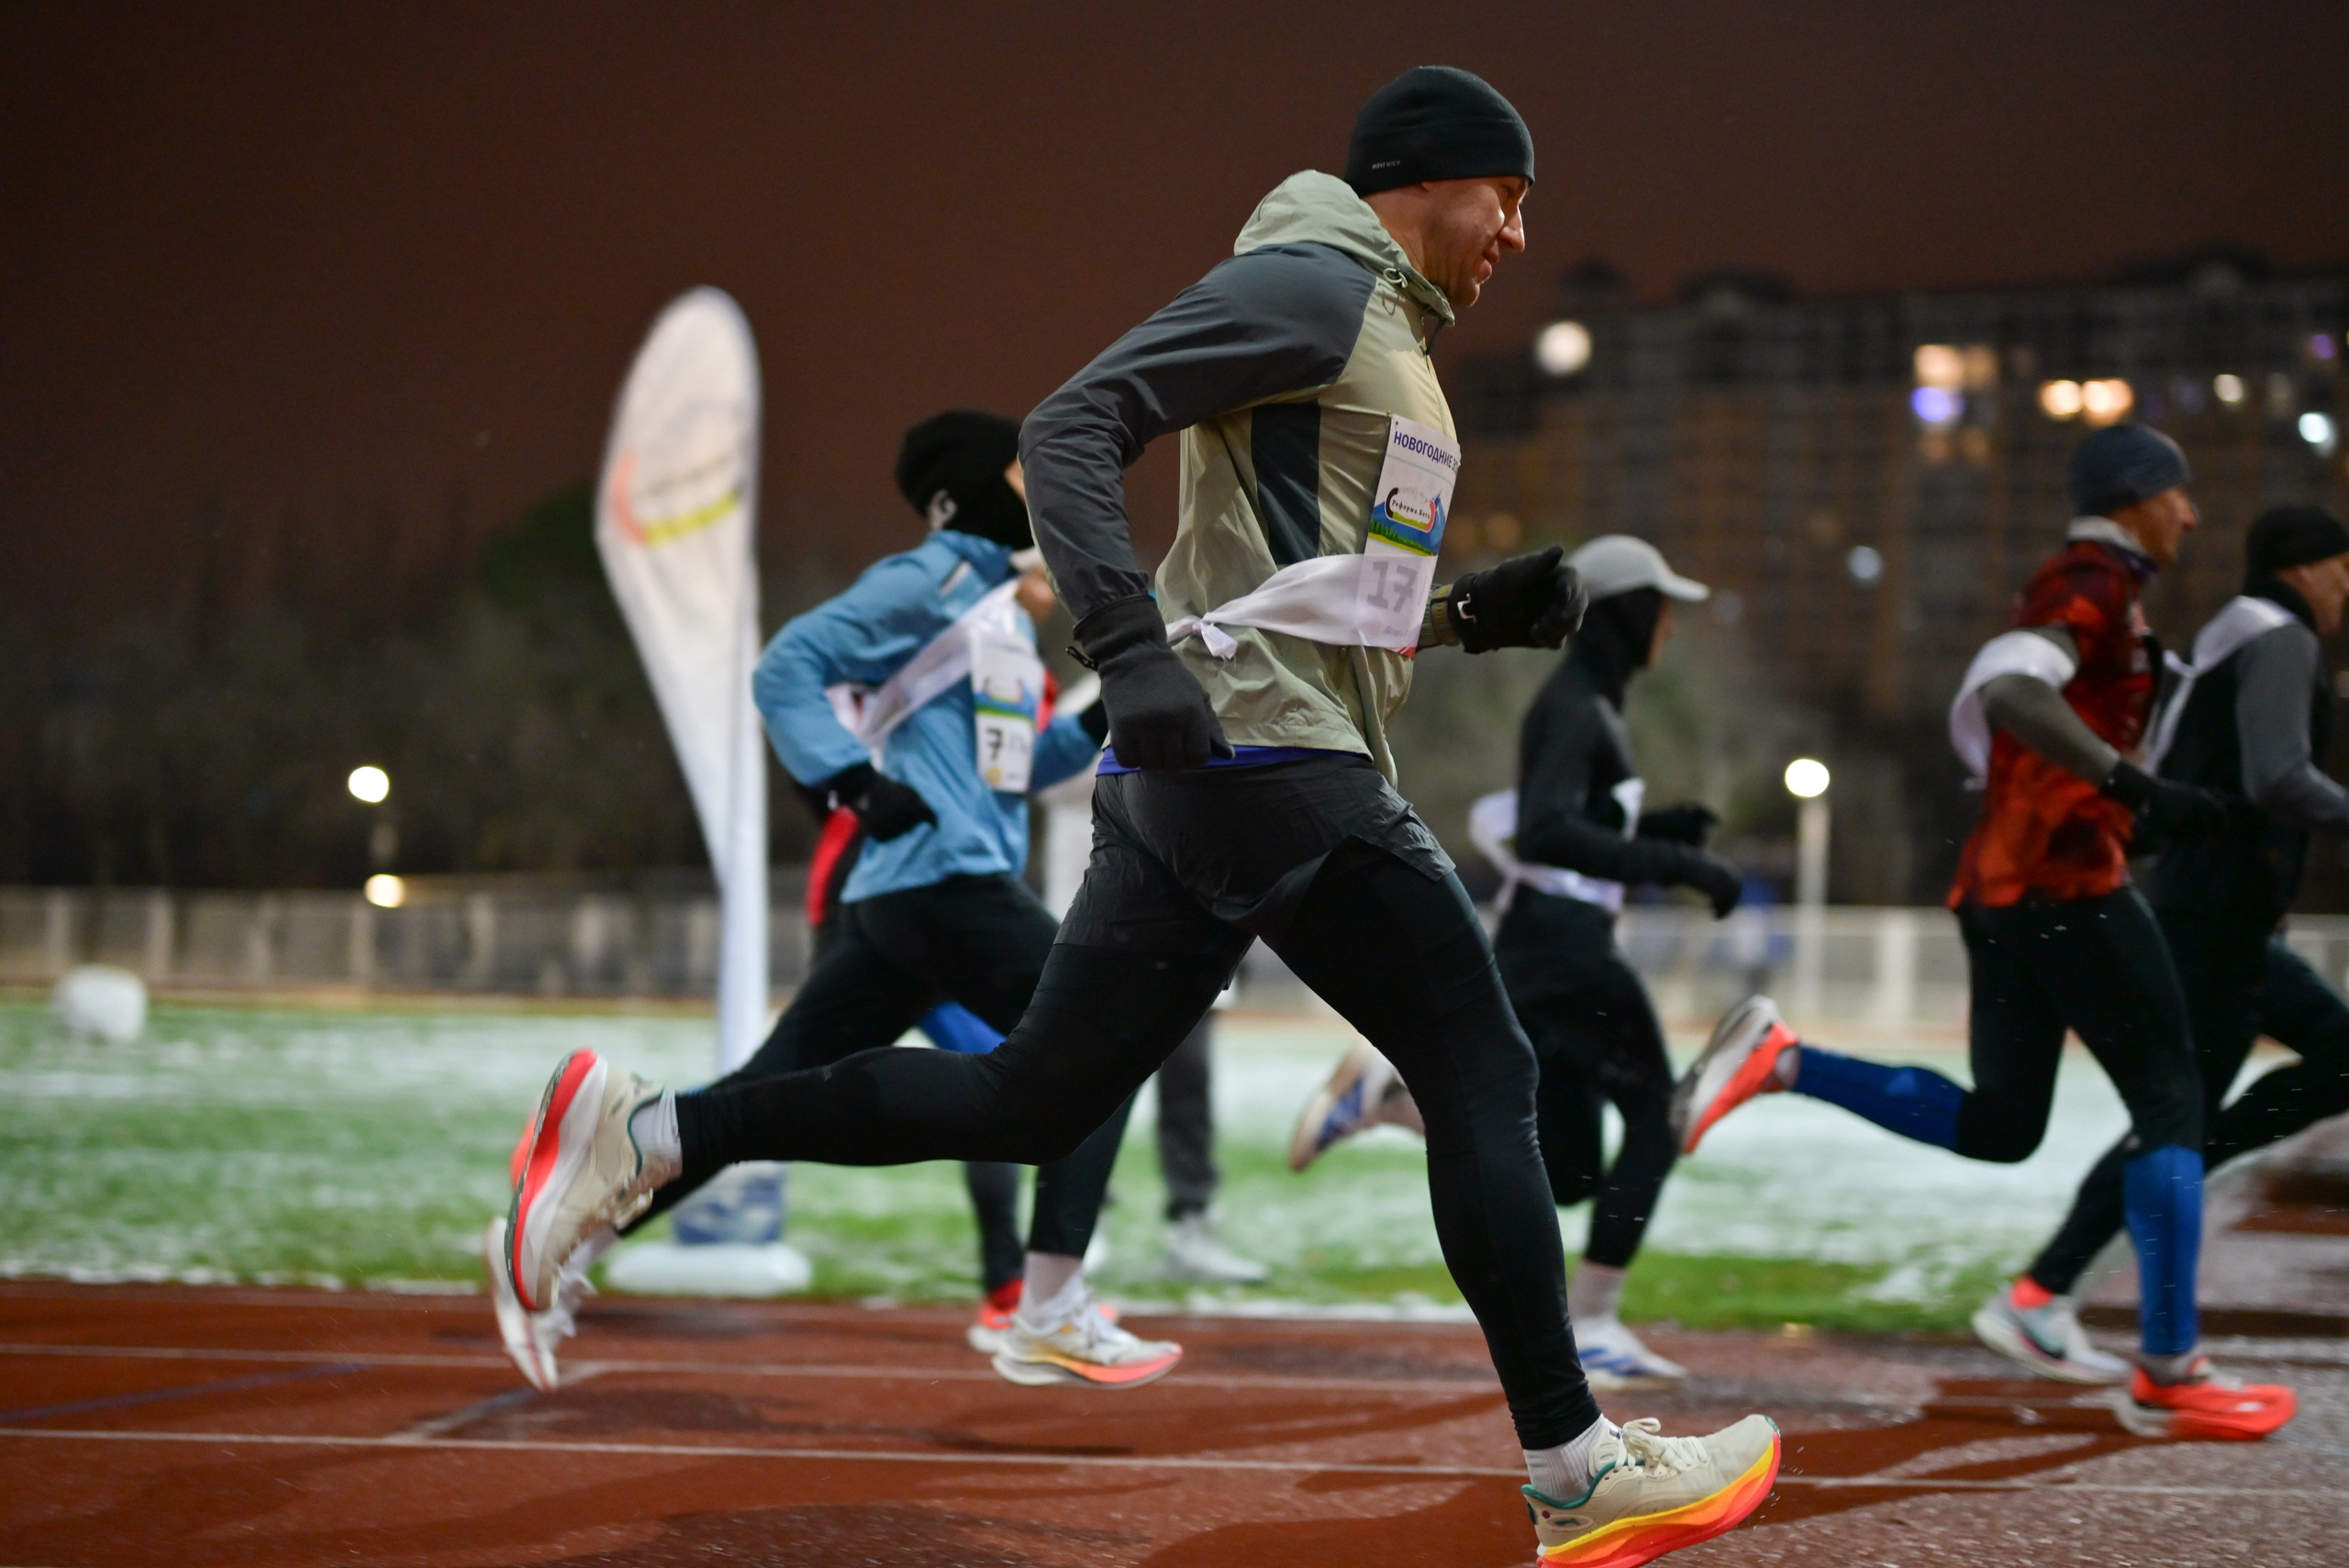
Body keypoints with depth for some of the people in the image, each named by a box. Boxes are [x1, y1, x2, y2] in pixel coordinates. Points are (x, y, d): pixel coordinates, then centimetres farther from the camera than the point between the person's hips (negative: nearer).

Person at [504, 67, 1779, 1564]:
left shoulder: (1386, 339, 26)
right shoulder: (1314, 286, -5)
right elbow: (1073, 427, -15)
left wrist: (1479, 612, 17)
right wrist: (1135, 649, -26)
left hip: (1189, 775, 10)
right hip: (1272, 762, -10)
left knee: (1033, 1101, 7)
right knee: (1482, 1074, -5)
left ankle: (646, 1134, 6)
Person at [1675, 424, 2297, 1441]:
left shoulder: (2072, 587, 21)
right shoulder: (2096, 584, -9)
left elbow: (1979, 717, 28)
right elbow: (2006, 695, -27)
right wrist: (2134, 787, -31)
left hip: (1994, 887, 9)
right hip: (2066, 876, -9)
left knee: (1997, 1127, 12)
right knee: (2169, 1101, -5)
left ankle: (1778, 1060, 0)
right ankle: (2167, 1377, -5)